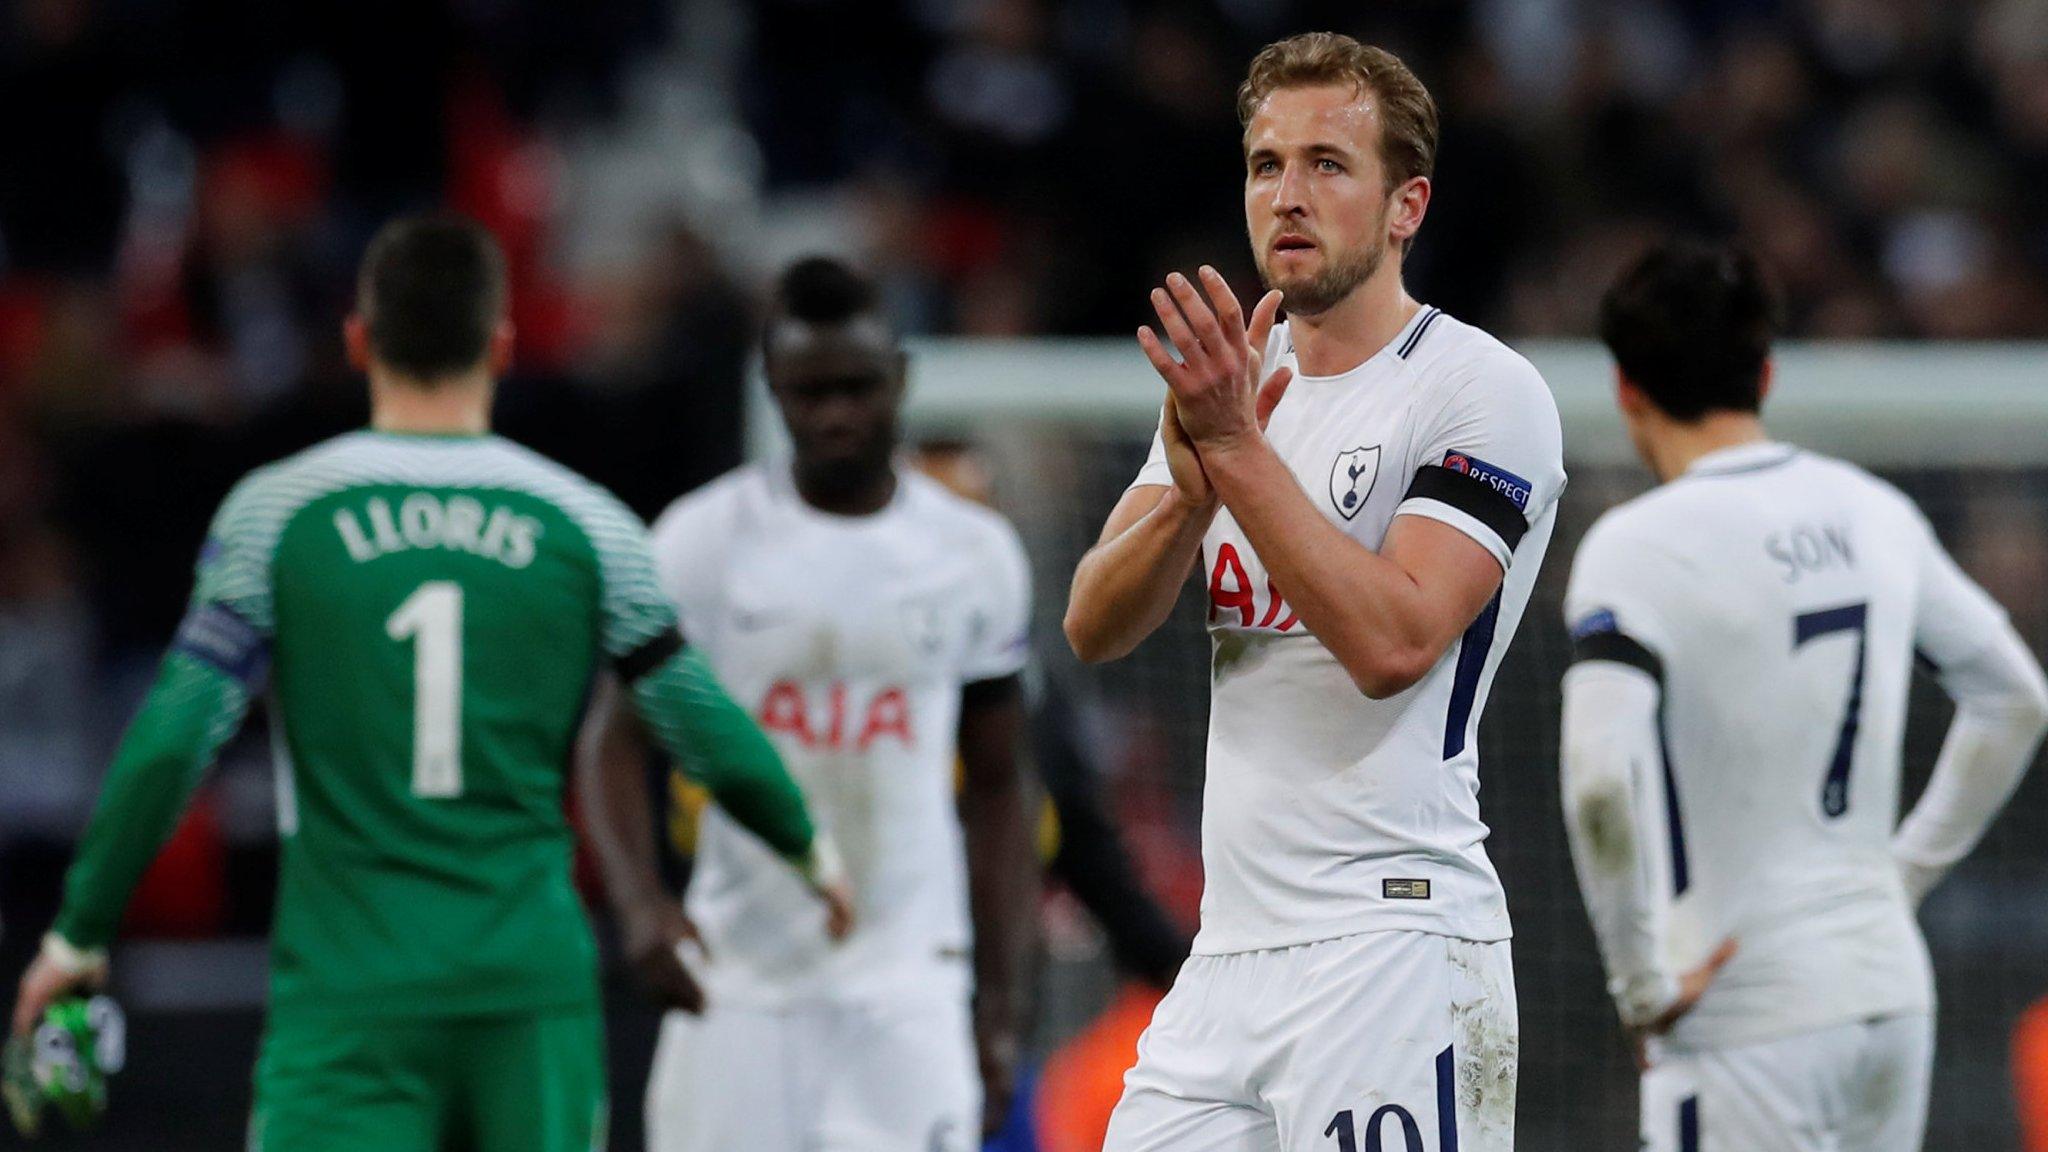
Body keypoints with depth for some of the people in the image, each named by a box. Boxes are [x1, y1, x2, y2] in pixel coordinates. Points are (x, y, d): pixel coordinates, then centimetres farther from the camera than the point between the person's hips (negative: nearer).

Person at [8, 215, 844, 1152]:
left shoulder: (275, 513, -1)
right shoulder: (581, 522, 3)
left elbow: (171, 742, -5)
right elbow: (709, 731, 7)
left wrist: (79, 933, 5)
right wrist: (803, 847, 28)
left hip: (347, 994, -2)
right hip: (533, 987, 2)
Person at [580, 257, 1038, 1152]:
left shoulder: (976, 557, 6)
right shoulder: (703, 540, -1)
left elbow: (995, 792, 12)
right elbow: (620, 741, 0)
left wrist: (1000, 1002, 8)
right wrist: (642, 900, -19)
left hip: (906, 982, 1)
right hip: (740, 978, -1)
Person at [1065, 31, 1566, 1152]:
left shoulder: (1486, 389, -6)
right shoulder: (1231, 377, 16)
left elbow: (1392, 640, -17)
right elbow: (1093, 628, 6)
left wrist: (1236, 449, -18)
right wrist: (1193, 487, -12)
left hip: (1392, 944, -7)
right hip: (1230, 950, 7)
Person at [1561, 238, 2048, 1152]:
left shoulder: (1639, 545, -12)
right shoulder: (1873, 513, 9)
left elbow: (1600, 781, -25)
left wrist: (1641, 985, -14)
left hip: (1744, 1021, -7)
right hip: (1891, 990, 7)